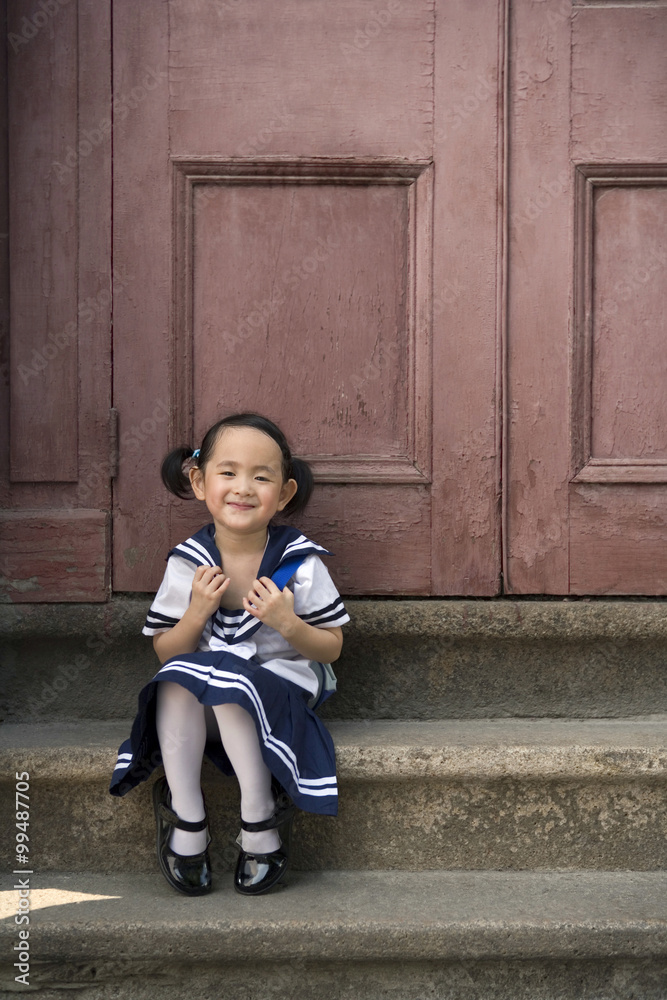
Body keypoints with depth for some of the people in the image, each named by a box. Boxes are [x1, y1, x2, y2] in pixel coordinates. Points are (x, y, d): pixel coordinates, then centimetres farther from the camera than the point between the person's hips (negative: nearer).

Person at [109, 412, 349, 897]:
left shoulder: (301, 562, -6)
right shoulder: (189, 562, -2)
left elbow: (331, 648, -1)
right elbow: (165, 652, 3)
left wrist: (287, 623, -20)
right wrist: (198, 612, -16)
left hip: (281, 689, -2)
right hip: (204, 702, 3)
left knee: (229, 684, -34)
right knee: (178, 679, -31)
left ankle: (260, 817, -16)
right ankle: (186, 817, -19)